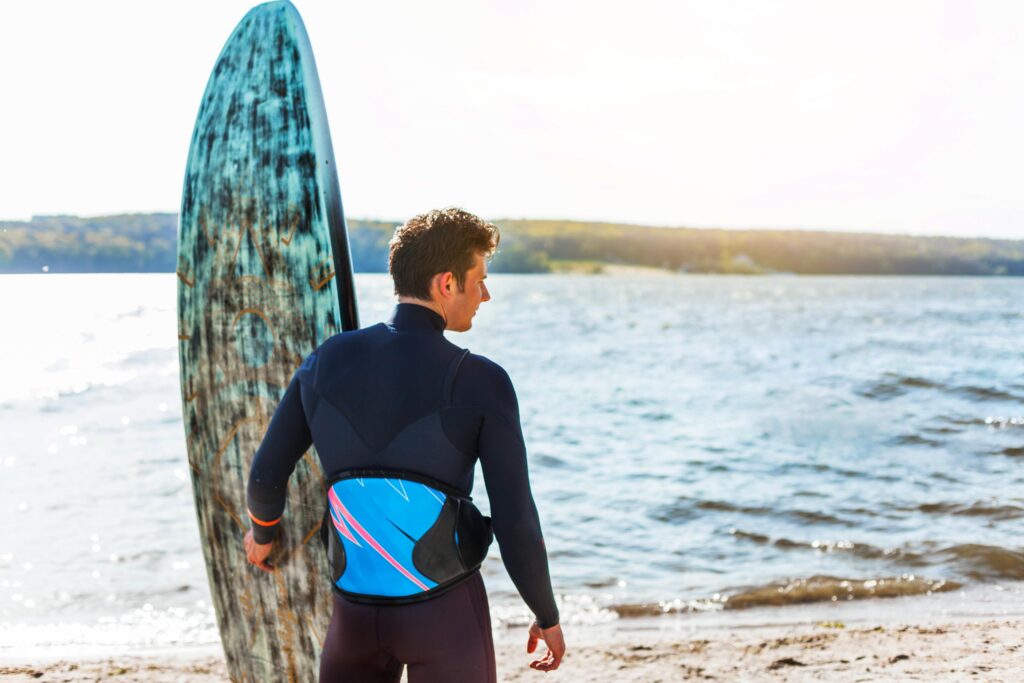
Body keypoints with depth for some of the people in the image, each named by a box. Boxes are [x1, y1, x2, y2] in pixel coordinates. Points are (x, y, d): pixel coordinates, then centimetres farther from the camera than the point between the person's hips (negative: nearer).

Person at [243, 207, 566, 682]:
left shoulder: (327, 359, -2)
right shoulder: (482, 383, -14)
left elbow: (267, 476, 6)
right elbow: (515, 522, -12)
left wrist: (262, 530, 29)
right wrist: (548, 615, 4)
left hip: (357, 608, 4)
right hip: (445, 611, -3)